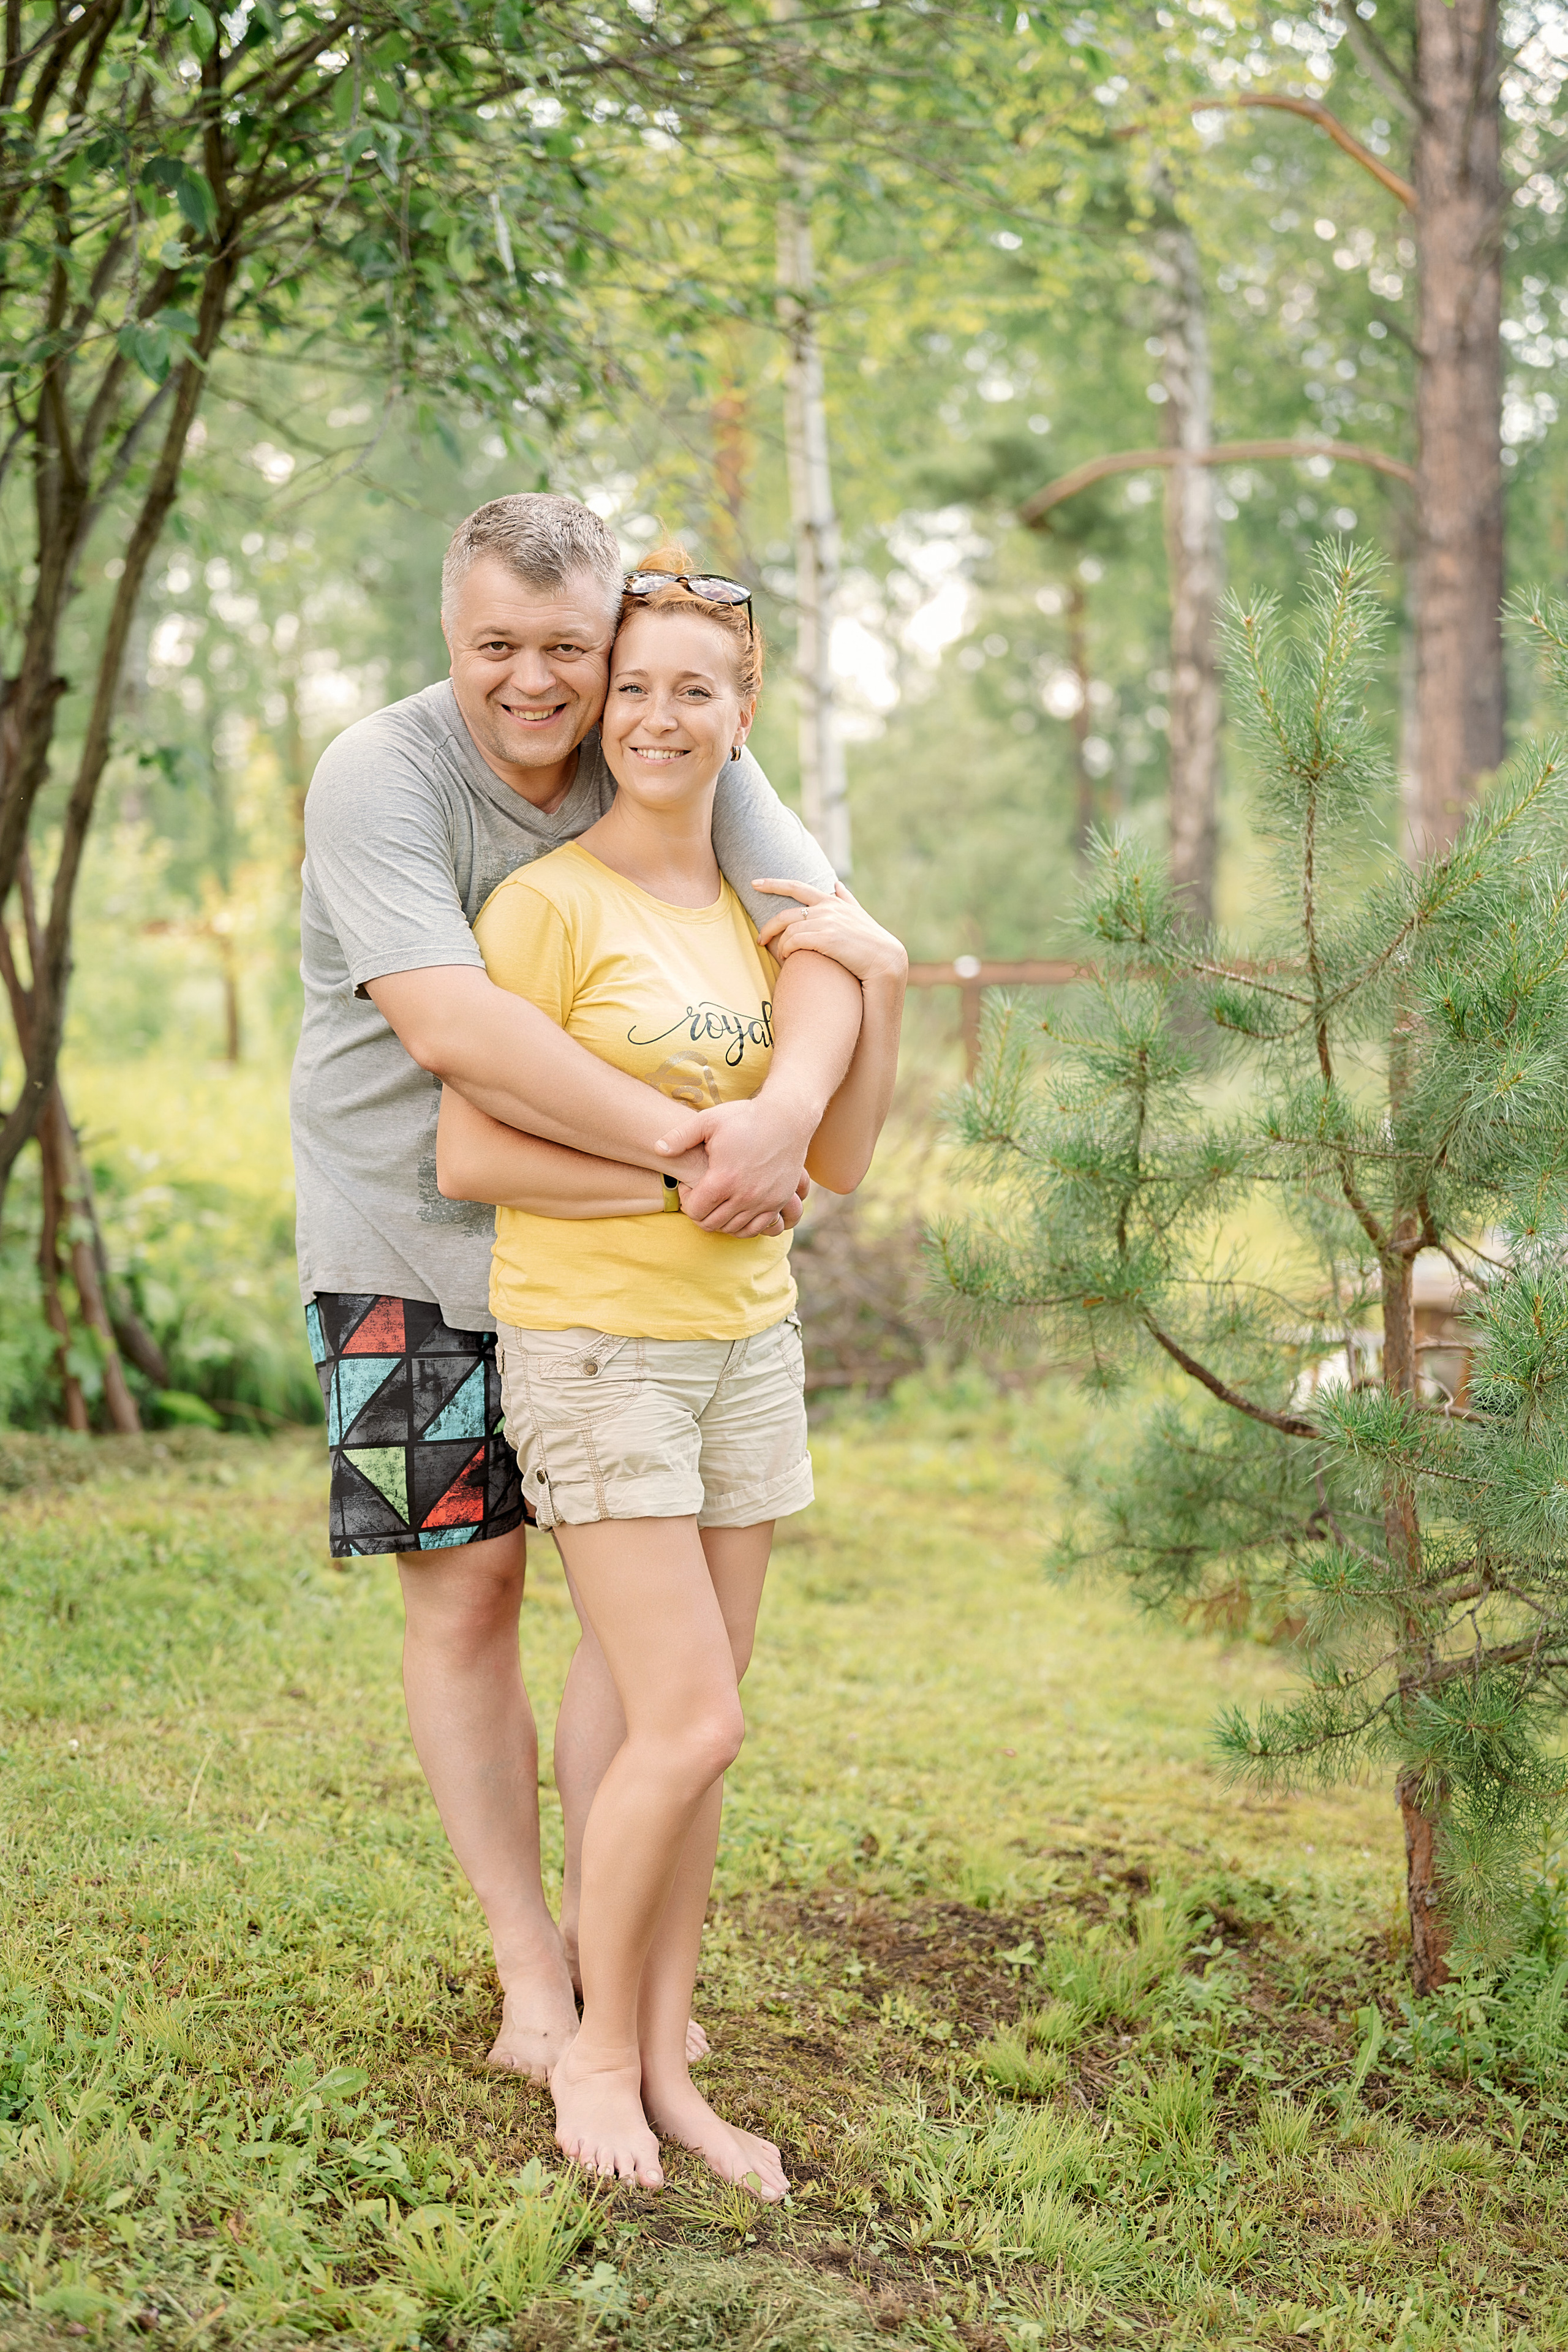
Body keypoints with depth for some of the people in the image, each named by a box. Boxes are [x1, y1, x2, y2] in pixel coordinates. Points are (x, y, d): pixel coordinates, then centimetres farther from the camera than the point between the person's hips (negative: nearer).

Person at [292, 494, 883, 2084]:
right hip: (412, 1242, -3)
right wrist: (683, 1141, -36)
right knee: (465, 1593, 2)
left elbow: (821, 932, -14)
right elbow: (447, 1023, -31)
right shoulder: (378, 778, -18)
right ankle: (528, 1964, 17)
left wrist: (788, 1106, -36)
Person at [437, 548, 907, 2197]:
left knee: (692, 1728, 7)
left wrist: (880, 982, -2)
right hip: (591, 1346, -6)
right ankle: (597, 2050, 12)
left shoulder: (760, 916, 12)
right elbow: (467, 1156, -12)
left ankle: (665, 2069, 18)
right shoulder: (549, 904, -8)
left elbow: (839, 1164, 10)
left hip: (744, 1344, 6)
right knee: (688, 1725, -9)